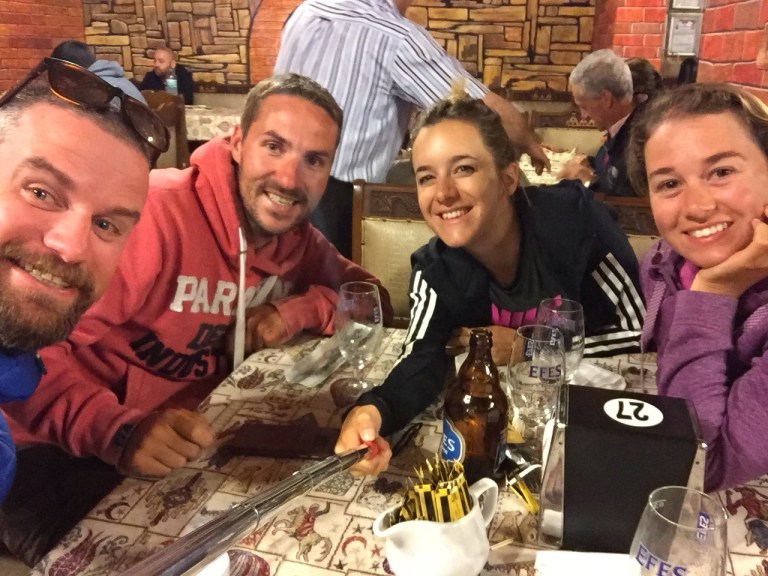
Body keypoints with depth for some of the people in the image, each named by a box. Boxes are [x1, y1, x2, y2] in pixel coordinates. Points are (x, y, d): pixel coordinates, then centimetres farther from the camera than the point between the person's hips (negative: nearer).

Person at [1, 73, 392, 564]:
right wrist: (117, 432, -43)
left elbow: (375, 299, 9)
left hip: (193, 446, 6)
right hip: (70, 458, -5)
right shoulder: (153, 212, -25)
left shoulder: (297, 239, -1)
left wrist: (303, 308, -11)